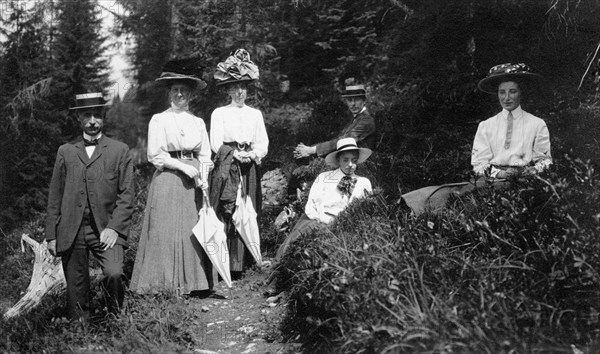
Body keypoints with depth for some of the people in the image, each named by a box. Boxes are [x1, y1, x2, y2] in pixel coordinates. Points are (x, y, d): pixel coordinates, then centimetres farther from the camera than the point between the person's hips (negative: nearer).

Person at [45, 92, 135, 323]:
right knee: (76, 290, 4)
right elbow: (55, 197, 12)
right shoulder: (65, 152, 13)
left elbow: (127, 194, 2)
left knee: (114, 274, -22)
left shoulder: (119, 150, 8)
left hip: (106, 229, -2)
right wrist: (51, 235, 7)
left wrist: (114, 228, -11)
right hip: (71, 232, 2)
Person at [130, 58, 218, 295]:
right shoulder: (159, 120, 2)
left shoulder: (198, 122, 13)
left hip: (193, 182, 4)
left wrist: (203, 180, -4)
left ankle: (195, 281, 7)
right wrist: (183, 166, -10)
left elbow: (205, 156, 12)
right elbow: (155, 155, -4)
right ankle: (169, 283, 1)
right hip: (168, 180, -3)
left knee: (195, 230, 1)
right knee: (168, 230, -5)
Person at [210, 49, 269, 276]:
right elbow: (216, 144, -2)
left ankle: (241, 263, 5)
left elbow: (264, 144, 10)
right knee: (225, 215, -7)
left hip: (249, 171, 3)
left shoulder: (255, 114, 15)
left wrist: (252, 154, -10)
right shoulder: (219, 113, 6)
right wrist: (236, 154, -14)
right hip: (226, 170, -3)